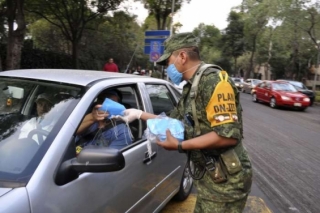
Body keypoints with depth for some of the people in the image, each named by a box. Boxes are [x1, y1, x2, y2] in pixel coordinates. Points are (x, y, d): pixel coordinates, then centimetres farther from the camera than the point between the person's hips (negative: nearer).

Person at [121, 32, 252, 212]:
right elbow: (175, 121, 22)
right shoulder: (191, 87, 10)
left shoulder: (213, 80, -19)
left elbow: (228, 135, -27)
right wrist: (140, 114, 21)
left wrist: (180, 146, -20)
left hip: (225, 181, -8)